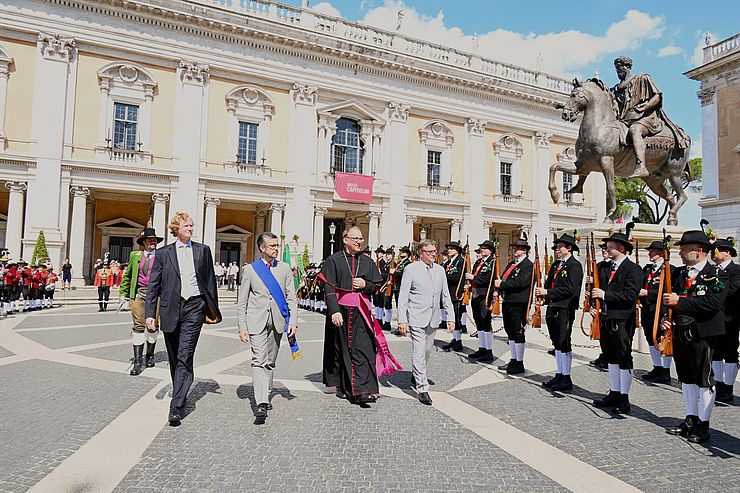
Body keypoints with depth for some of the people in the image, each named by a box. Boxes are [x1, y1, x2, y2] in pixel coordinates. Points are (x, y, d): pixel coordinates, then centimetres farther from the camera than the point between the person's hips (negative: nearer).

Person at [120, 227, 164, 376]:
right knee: (138, 325, -3)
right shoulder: (135, 255, 13)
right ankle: (137, 361, 0)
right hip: (138, 292, 1)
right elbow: (127, 275, 18)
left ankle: (150, 355, 25)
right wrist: (124, 294, 11)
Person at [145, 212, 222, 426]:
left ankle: (176, 407, -7)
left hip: (194, 307, -2)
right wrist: (150, 314, -2)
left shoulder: (203, 250, 8)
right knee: (174, 358, 15)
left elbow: (210, 281, 10)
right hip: (171, 308, 2)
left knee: (185, 357, -9)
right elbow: (153, 285, 5)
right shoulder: (163, 253, 7)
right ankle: (180, 395, 35)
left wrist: (213, 309, 9)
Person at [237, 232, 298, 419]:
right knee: (259, 361, -11)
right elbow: (242, 302, 4)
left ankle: (266, 396, 25)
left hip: (277, 321, 3)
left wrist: (293, 321, -4)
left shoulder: (284, 269, 10)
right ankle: (261, 403, -13)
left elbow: (291, 298, 7)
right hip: (256, 321, -2)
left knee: (270, 361, 11)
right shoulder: (250, 270, 4)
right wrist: (242, 327, -2)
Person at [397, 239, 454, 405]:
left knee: (427, 351, 17)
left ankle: (416, 376, 40)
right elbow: (403, 296, -6)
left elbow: (445, 295, 13)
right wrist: (402, 320, -12)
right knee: (419, 353, -7)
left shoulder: (440, 270, 9)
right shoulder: (411, 269, -6)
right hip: (417, 318, -5)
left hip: (433, 318, 6)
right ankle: (422, 389, 1)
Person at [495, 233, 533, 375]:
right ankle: (513, 360, 26)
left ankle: (519, 364, 7)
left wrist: (502, 284, -16)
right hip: (507, 302, 9)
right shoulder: (511, 264, 19)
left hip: (519, 304, -9)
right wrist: (499, 285, -4)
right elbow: (503, 279, 18)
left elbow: (520, 282, -21)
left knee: (518, 333, -2)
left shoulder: (528, 265, -8)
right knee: (510, 332, 14)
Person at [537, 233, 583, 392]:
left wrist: (547, 292, -18)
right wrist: (543, 291, -2)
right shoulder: (556, 264, 16)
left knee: (564, 344, -1)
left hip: (565, 309, -8)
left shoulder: (574, 265, -9)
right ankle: (559, 375, 24)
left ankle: (566, 379, 9)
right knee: (557, 343, 14)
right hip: (553, 308, 8)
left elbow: (569, 289, -18)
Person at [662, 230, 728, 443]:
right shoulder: (680, 273, 11)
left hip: (701, 334, -6)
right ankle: (691, 419, 27)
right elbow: (670, 297, 14)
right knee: (686, 378, 15)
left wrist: (679, 301, -21)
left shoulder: (717, 274, -7)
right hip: (679, 333, 6)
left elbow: (713, 303, -21)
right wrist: (666, 317, -3)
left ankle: (703, 424, 15)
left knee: (704, 380, 4)